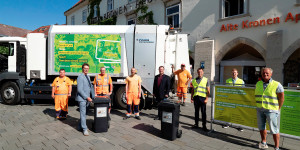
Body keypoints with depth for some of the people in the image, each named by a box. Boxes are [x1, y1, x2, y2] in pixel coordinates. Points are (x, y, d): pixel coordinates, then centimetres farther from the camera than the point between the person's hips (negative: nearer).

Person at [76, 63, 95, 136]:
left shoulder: (88, 77, 14)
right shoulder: (80, 77, -13)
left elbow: (91, 87, 18)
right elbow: (79, 89, -19)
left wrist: (93, 96, 12)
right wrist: (87, 97, -20)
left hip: (87, 98, 8)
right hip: (82, 98, -8)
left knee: (84, 113, 15)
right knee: (83, 113, -5)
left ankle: (80, 127, 28)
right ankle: (84, 129, 1)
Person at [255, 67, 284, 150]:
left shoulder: (277, 85, -9)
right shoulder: (258, 84, 5)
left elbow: (281, 98, -6)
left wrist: (278, 109, -4)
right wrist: (258, 105, 11)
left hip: (271, 110, -5)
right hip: (260, 109, 5)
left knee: (274, 130, 0)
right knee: (261, 127, 16)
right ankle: (263, 143, 34)